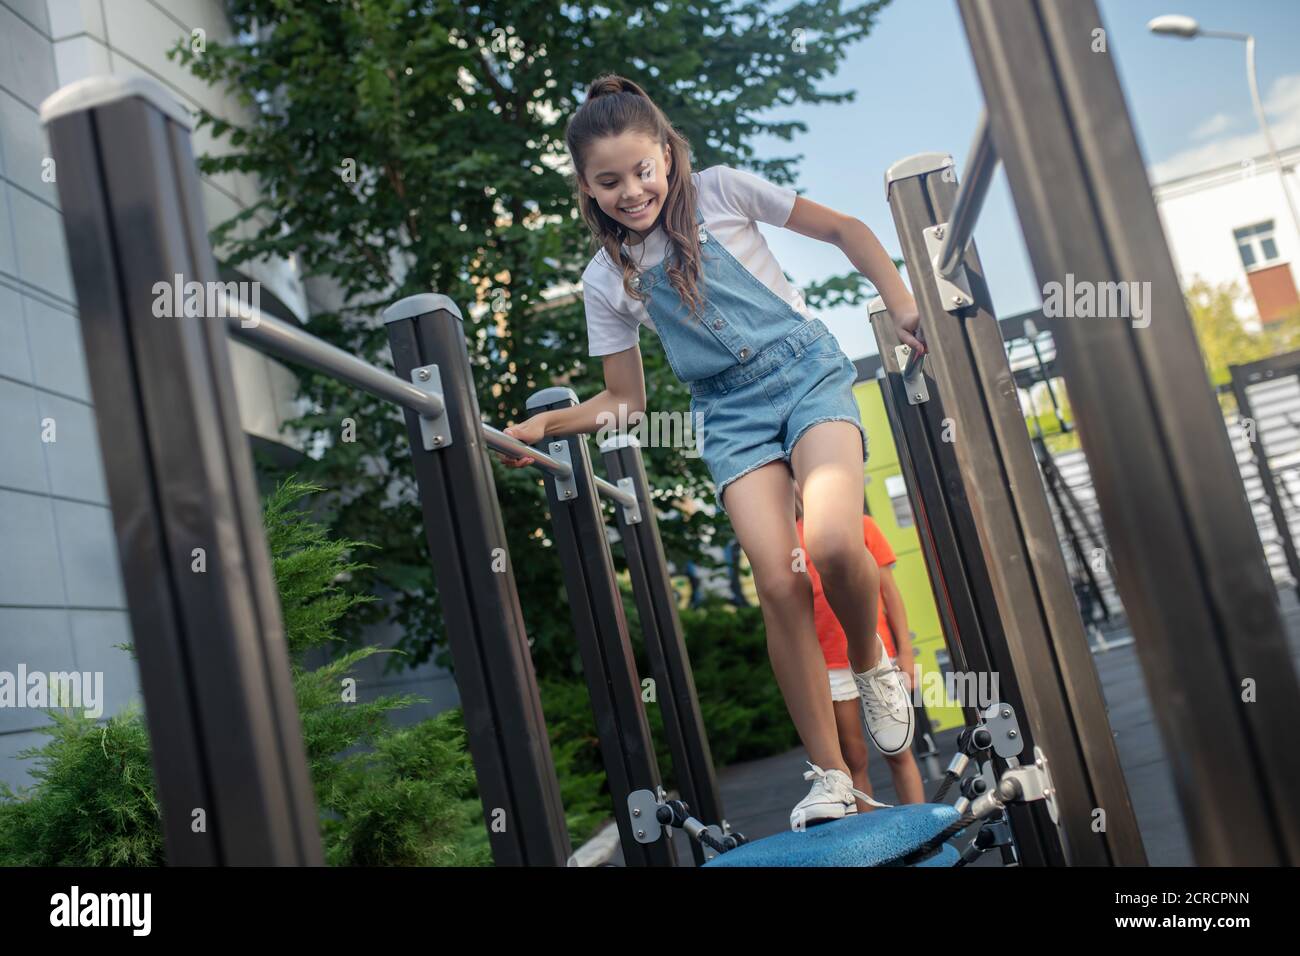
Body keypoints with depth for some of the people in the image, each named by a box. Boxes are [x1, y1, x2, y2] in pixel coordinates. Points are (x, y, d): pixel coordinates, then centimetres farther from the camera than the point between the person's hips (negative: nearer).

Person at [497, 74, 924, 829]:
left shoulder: (721, 191, -2)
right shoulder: (606, 280, 3)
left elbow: (845, 229, 6)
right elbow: (626, 401, 9)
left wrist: (901, 304, -4)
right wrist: (545, 422, -6)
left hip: (807, 370, -1)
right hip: (732, 410, 2)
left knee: (833, 543, -28)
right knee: (777, 581, -16)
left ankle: (872, 662, 6)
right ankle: (830, 777, -3)